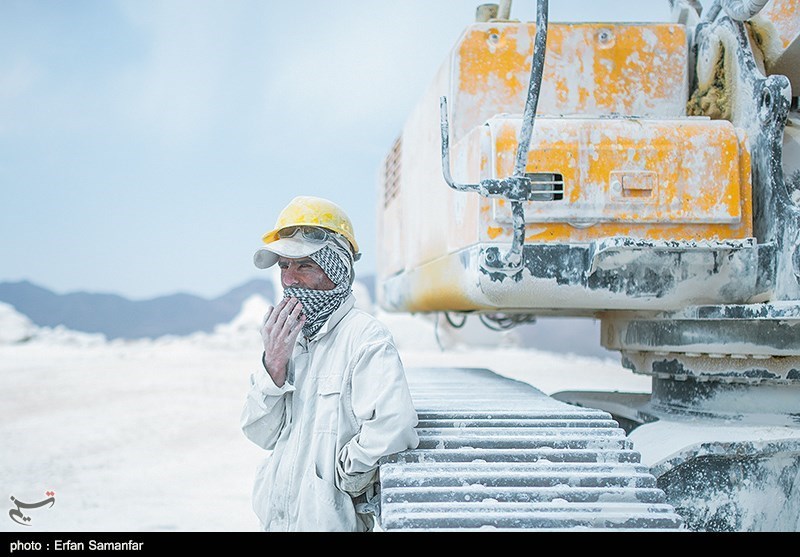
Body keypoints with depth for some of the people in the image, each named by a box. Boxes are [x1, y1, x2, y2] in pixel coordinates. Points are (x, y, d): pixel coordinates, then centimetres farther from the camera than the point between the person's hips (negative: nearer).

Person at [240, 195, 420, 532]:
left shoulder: (366, 337, -16)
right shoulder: (289, 339, 8)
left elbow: (391, 430, -30)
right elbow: (262, 435, 3)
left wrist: (336, 483, -16)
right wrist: (274, 365, -11)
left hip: (332, 521, -7)